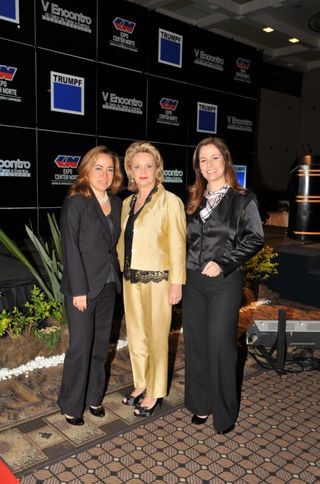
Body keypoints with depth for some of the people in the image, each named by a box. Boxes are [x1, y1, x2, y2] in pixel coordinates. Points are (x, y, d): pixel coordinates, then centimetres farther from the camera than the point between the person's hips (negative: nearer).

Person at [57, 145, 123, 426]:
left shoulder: (116, 204, 9)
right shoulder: (75, 202, -8)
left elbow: (115, 244, 11)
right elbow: (70, 248, -13)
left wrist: (118, 277, 3)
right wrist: (79, 289, -16)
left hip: (108, 285, 6)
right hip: (83, 287, -5)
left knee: (101, 345, 13)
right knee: (81, 347, 1)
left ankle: (93, 397, 29)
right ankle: (71, 406, 19)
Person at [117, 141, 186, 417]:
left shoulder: (170, 201, -9)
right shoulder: (127, 203, 10)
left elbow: (177, 245, -12)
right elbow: (123, 242, 14)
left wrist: (177, 283, -13)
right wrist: (123, 272, 10)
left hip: (157, 280, -6)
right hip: (131, 280, 6)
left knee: (156, 337, 6)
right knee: (136, 335, 15)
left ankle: (155, 393, 22)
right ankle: (141, 384, 34)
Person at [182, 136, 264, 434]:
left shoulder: (243, 199, -3)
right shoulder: (195, 200, 11)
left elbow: (255, 239, -9)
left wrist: (222, 263, -17)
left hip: (224, 282, -5)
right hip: (193, 279, 5)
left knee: (220, 344, -2)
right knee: (195, 342, 10)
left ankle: (224, 412, 16)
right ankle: (200, 403, 26)